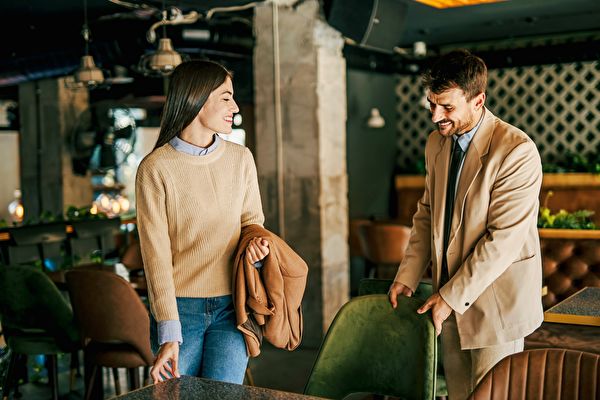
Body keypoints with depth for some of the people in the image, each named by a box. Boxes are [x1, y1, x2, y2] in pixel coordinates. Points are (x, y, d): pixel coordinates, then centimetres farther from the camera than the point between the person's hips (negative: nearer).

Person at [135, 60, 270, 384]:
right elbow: (156, 255, -10)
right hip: (180, 308, -2)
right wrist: (169, 334, -15)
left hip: (231, 307, 3)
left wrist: (255, 242, -8)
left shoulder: (241, 159, 5)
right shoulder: (155, 168, -7)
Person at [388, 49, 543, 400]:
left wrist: (453, 296, -17)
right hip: (449, 296, 6)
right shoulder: (437, 143, 5)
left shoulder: (517, 151, -19)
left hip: (493, 301, -6)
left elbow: (504, 238, -21)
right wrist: (408, 277, 3)